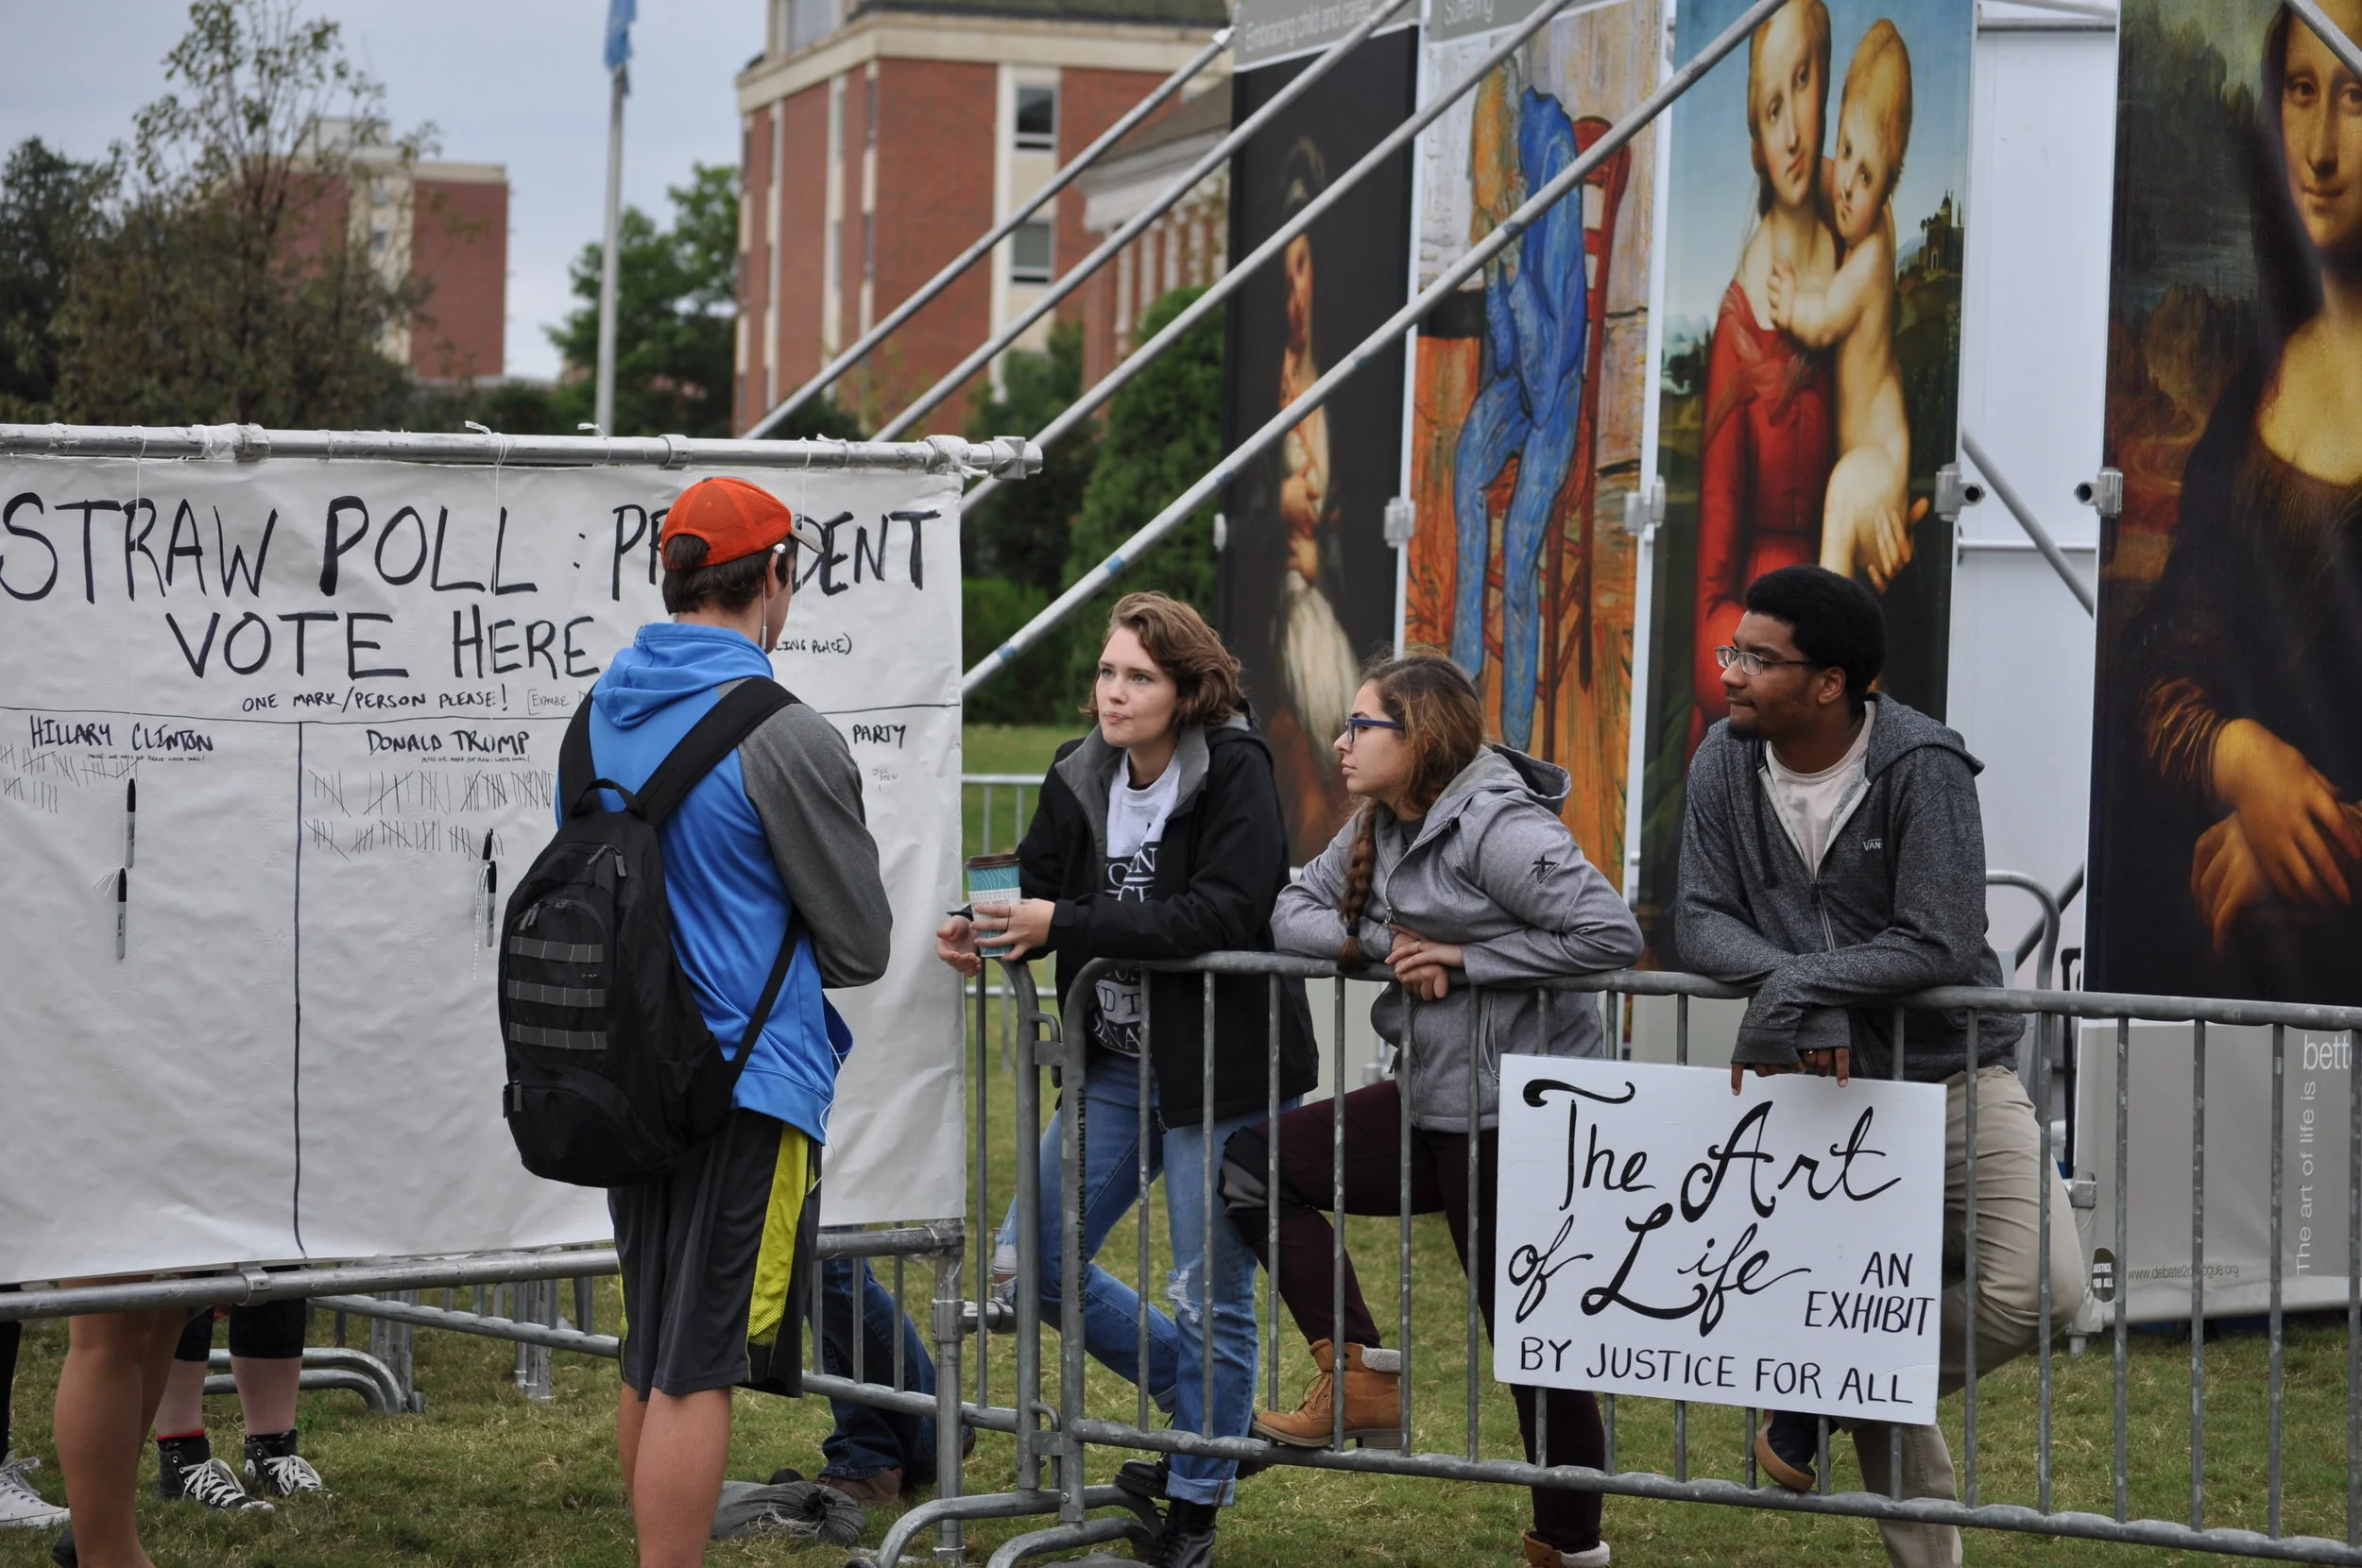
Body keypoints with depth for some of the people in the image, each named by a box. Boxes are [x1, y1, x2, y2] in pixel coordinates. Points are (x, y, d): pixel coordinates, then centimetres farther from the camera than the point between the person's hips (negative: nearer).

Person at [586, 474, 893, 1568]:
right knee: (697, 1372, -6)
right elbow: (862, 946, -9)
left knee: (648, 1361, 17)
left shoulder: (598, 716, 7)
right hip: (747, 1087, -7)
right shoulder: (785, 740, -15)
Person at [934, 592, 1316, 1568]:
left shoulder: (1235, 772, -15)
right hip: (1117, 1065, 7)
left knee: (1211, 1297, 3)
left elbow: (1226, 913, -25)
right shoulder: (1080, 779, 3)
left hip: (1224, 1068, -6)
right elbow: (1039, 885, 5)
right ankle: (1210, 1409, 26)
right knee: (1034, 1262, 6)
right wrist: (981, 930, -19)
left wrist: (1065, 924, -27)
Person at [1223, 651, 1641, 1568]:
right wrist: (1383, 944, -9)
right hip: (1433, 1100, 9)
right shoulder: (1382, 828, 11)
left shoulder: (1499, 828, -18)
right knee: (1255, 1160, 7)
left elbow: (1611, 936, -24)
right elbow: (1294, 911, 10)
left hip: (1518, 1118, -9)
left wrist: (1463, 956, -19)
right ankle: (1360, 1377, 4)